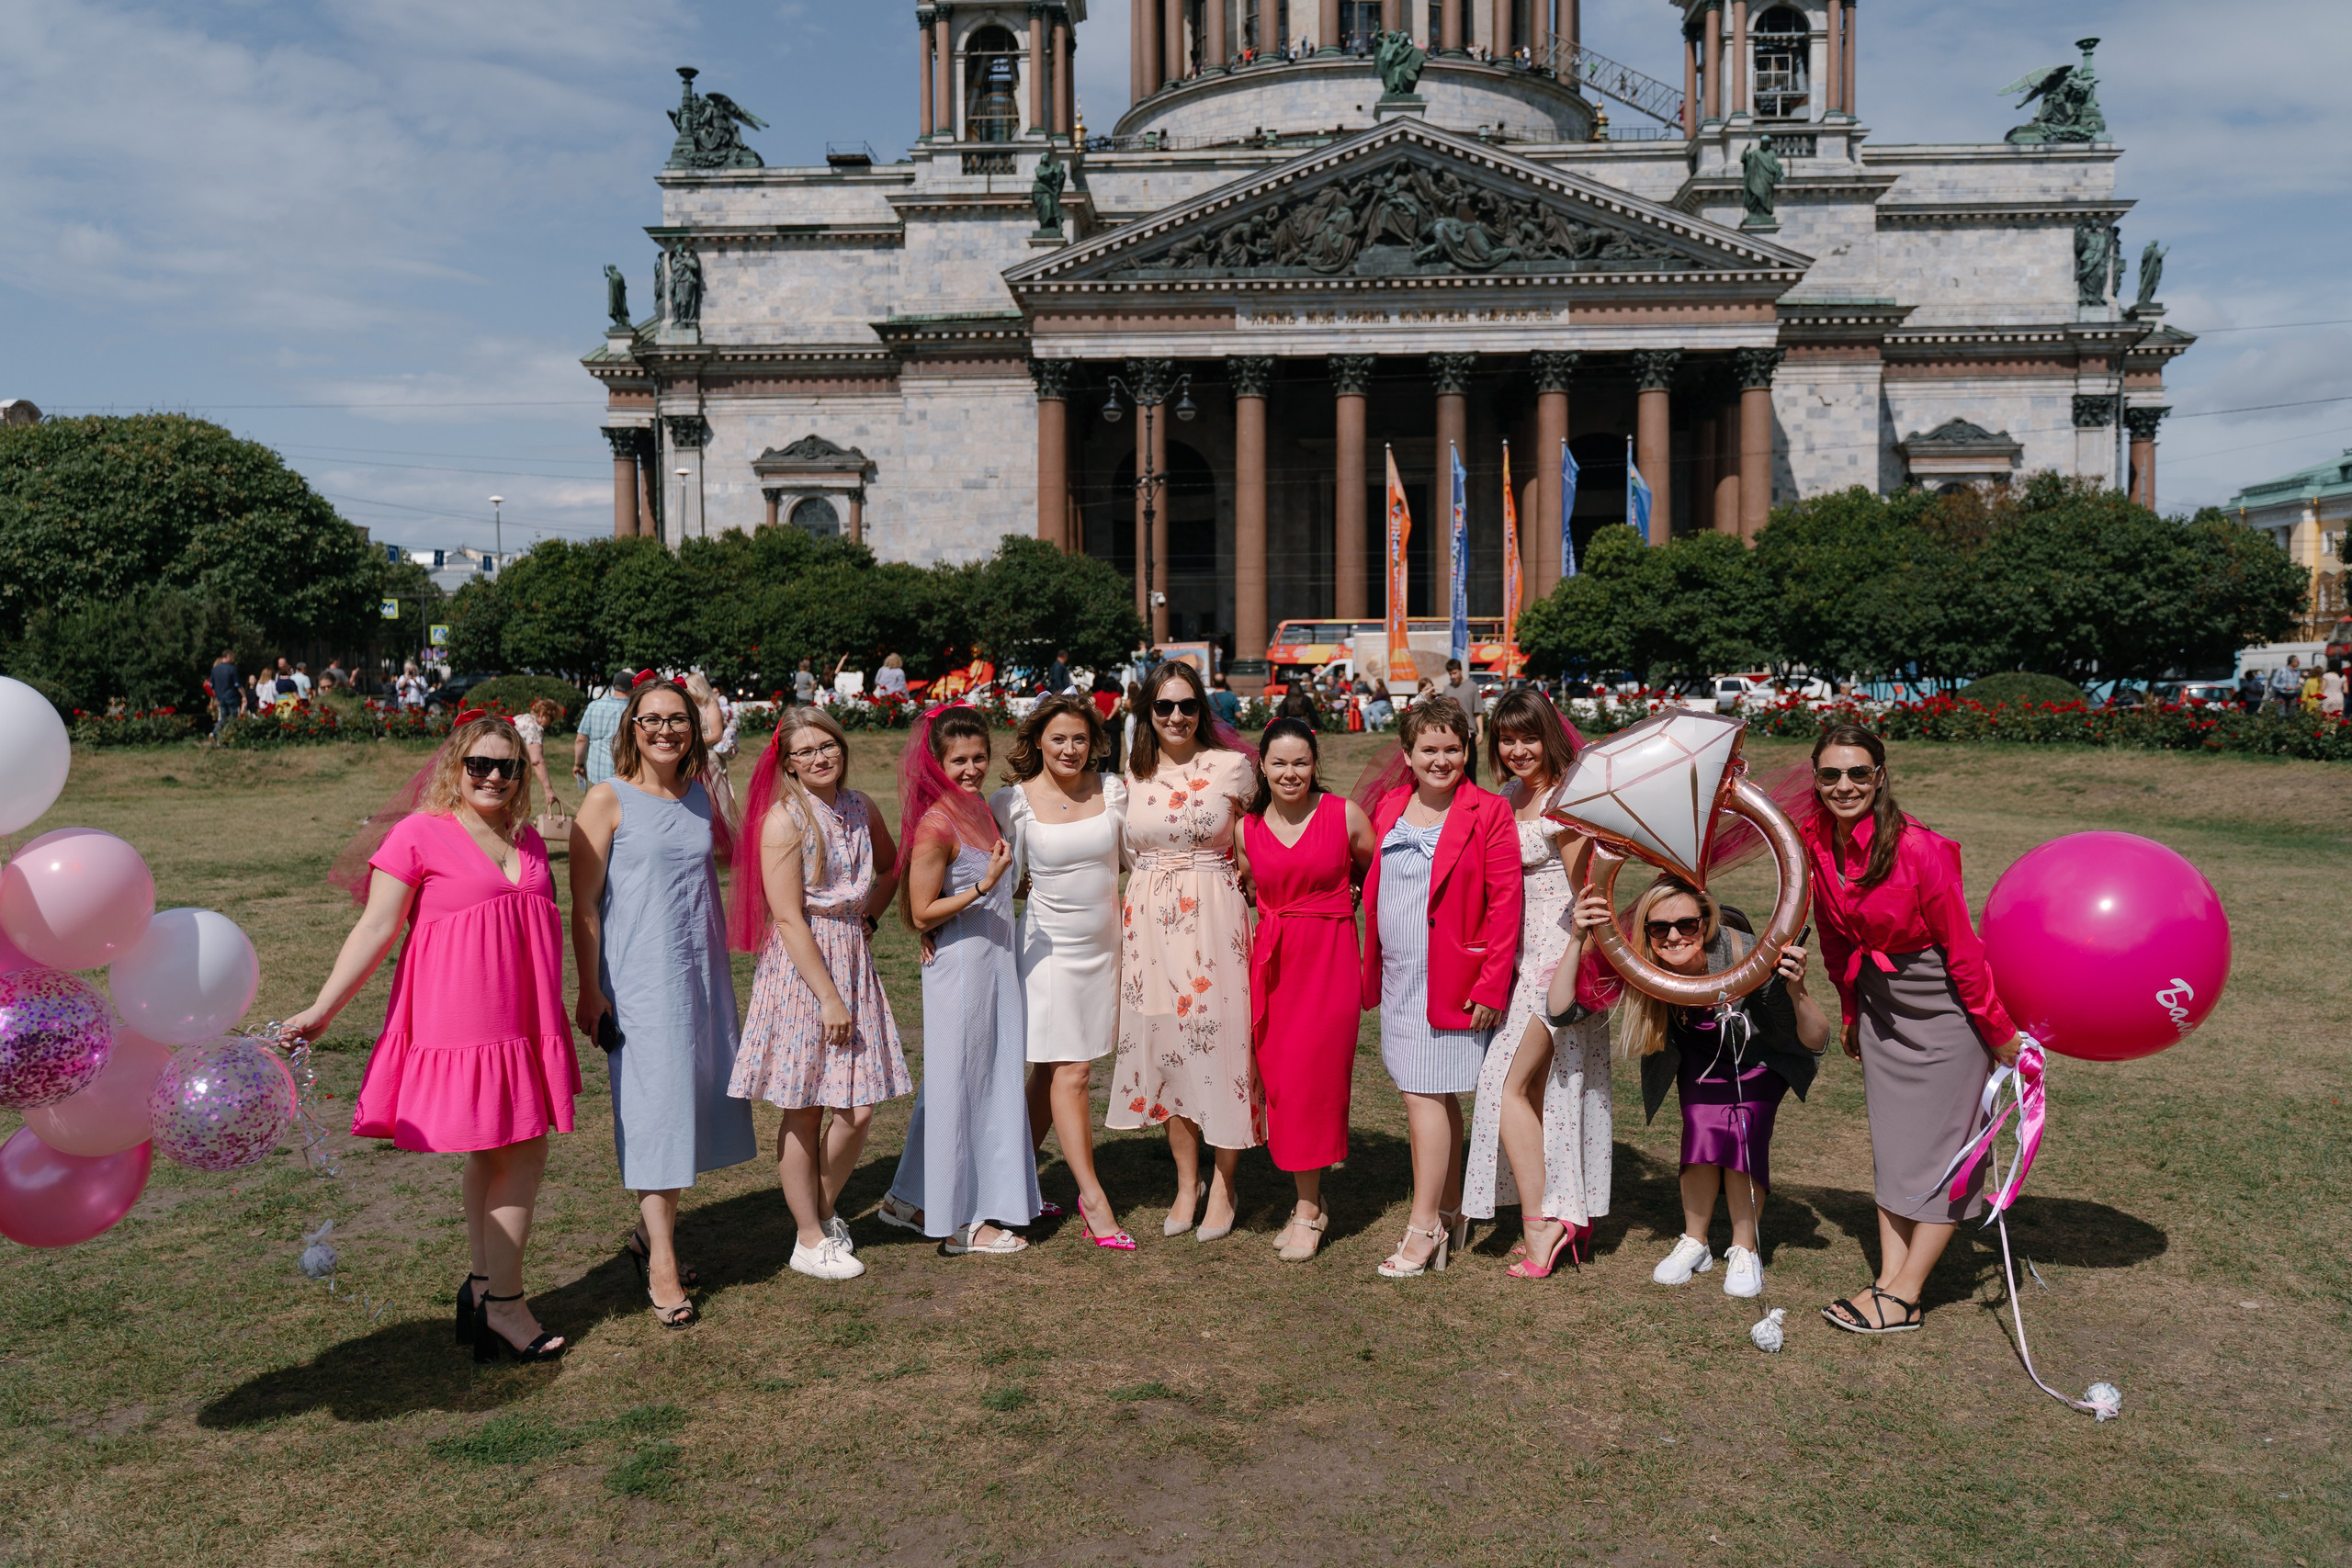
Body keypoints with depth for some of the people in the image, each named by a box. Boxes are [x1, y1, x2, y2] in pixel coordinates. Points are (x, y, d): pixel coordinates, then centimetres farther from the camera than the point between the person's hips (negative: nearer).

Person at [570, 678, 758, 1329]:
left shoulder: (699, 796, 9)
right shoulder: (608, 800, -6)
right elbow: (583, 905, -7)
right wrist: (589, 991, -10)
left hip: (702, 970, 6)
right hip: (638, 976, -5)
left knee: (691, 1098, 10)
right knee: (653, 1106, -6)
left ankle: (652, 1230, 28)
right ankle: (662, 1266, 0)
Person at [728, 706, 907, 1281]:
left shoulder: (859, 806, 6)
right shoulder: (783, 819, -13)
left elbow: (893, 867, 24)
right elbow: (788, 919, -16)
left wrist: (868, 914, 7)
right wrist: (828, 997, -17)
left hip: (854, 961, 6)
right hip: (799, 970, -6)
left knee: (860, 1107, 6)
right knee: (802, 1113, 5)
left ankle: (823, 1208, 30)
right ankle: (810, 1239, 19)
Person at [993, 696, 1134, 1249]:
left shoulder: (1113, 791, 0)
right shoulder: (1013, 802, -8)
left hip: (1103, 944, 4)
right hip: (1048, 947, -4)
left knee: (1053, 1070, 11)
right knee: (1070, 1073, -5)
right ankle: (1092, 1197, 6)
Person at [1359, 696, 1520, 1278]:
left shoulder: (1487, 814, -8)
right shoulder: (1389, 809, 9)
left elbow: (1504, 903, -11)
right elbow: (1374, 891, 14)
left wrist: (1491, 984, -14)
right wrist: (1373, 970, 11)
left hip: (1451, 979, -6)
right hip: (1399, 976, 6)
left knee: (1424, 1095, -7)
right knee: (1438, 1095, 15)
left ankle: (1424, 1225, 3)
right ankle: (1451, 1211, 27)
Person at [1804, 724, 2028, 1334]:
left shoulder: (1919, 849, -26)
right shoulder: (1815, 844, -7)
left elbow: (1962, 950, -18)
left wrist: (2000, 1035, -11)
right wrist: (1851, 1013, 17)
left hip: (1943, 1003, -6)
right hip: (1879, 1003, 6)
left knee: (1938, 1145, 1)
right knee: (1891, 1143, 9)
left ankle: (1904, 1296, 7)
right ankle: (1888, 1281, 14)